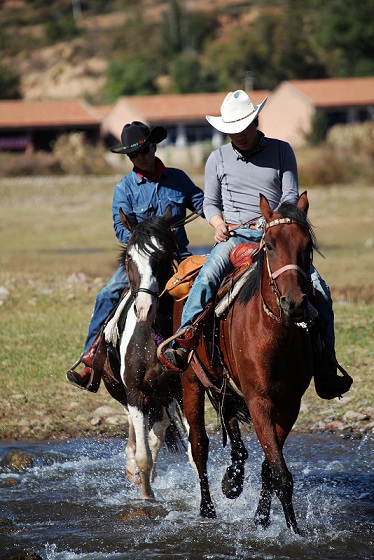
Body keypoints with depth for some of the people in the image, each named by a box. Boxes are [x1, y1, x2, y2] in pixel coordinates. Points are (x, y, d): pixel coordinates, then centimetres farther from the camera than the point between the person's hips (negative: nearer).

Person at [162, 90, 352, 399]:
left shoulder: (282, 151, 7)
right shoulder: (218, 159, 11)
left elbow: (291, 195, 2)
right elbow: (210, 202, 19)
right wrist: (218, 223, -4)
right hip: (236, 235, 0)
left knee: (319, 291, -15)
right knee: (207, 277, -32)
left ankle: (328, 372, -9)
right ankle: (182, 345, -35)